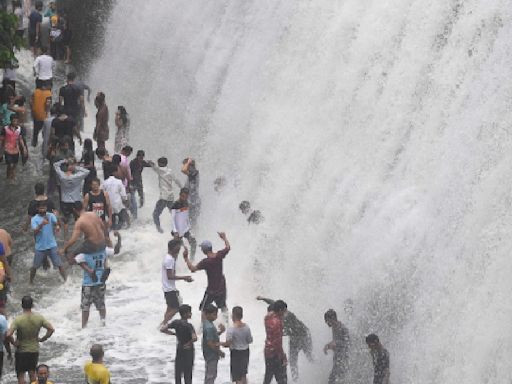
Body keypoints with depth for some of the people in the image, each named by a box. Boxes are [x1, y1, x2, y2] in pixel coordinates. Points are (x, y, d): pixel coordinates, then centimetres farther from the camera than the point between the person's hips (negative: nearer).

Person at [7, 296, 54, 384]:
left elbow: (8, 335, -28)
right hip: (35, 350, 4)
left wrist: (13, 343, -11)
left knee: (21, 374, 4)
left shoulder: (18, 320, -18)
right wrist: (42, 339, 2)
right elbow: (51, 329, -7)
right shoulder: (39, 318, -8)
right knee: (32, 373, 17)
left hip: (21, 350, -4)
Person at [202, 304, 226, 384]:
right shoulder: (209, 327, -27)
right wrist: (219, 352, -15)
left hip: (209, 354, 10)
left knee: (210, 375, 21)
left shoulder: (206, 323, 4)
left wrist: (220, 332, -2)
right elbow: (210, 343, -26)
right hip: (211, 355, -10)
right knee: (211, 375, 1)